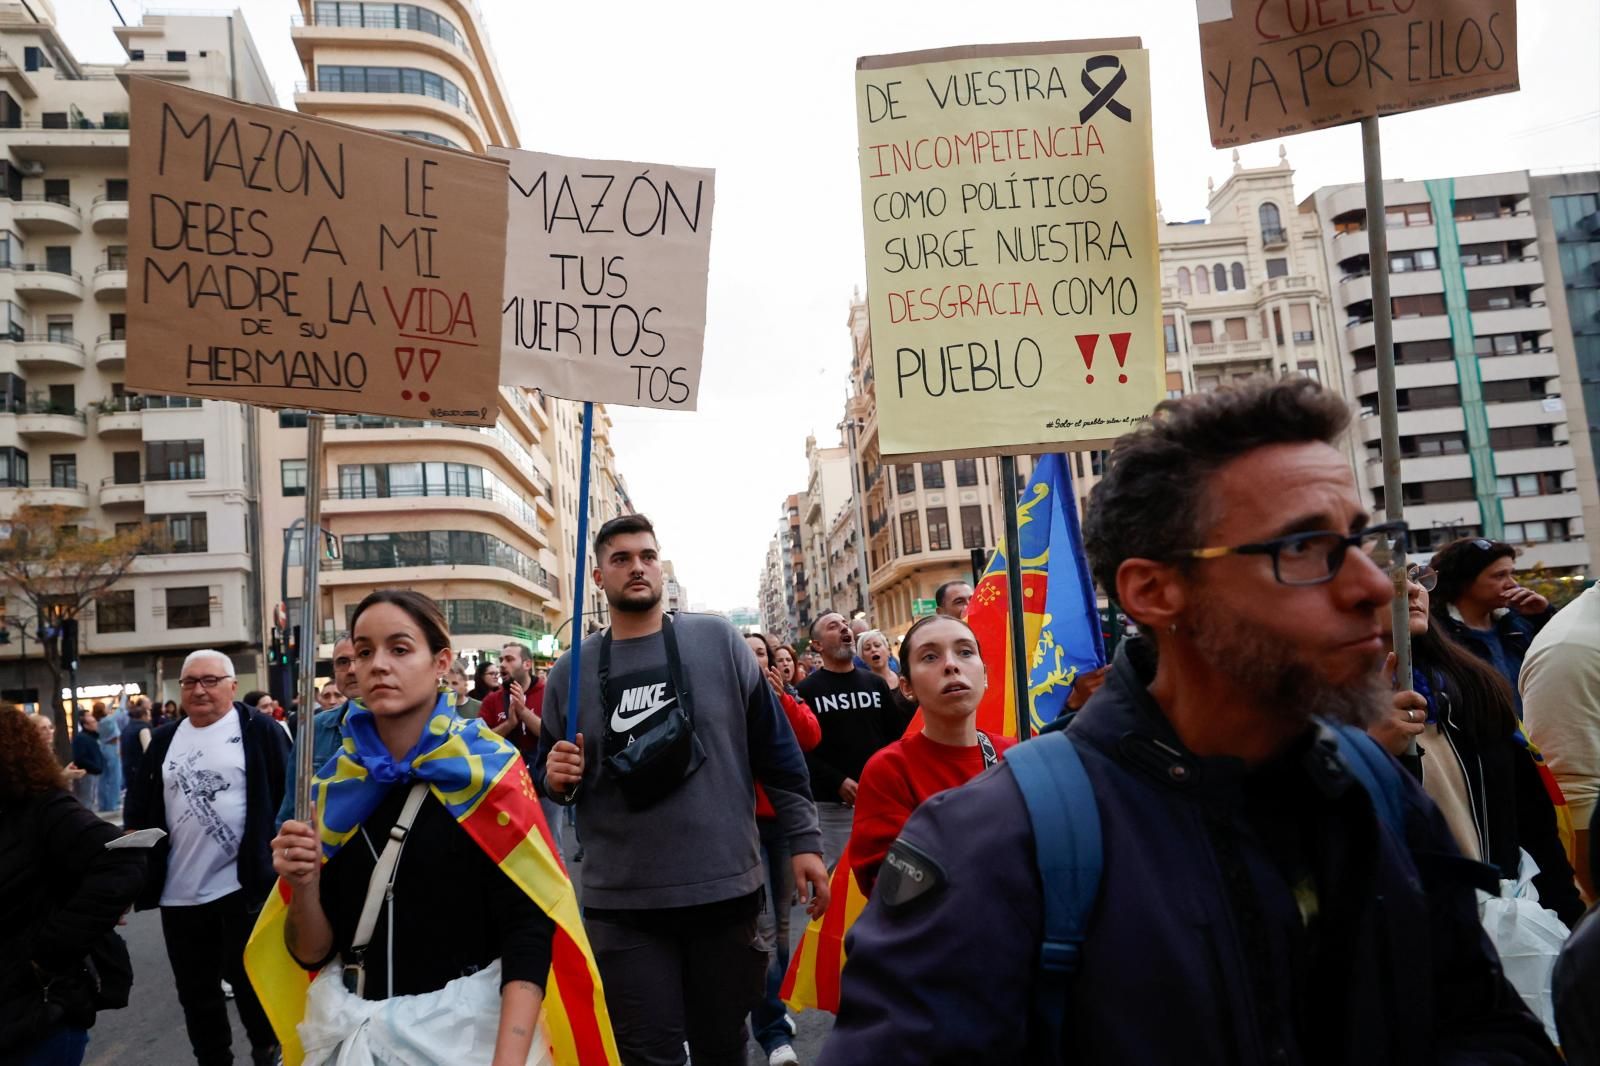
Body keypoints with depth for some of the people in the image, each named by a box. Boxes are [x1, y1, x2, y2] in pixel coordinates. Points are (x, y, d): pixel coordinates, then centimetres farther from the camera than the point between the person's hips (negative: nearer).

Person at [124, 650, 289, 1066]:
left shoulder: (260, 731, -5)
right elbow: (140, 805, 14)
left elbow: (286, 797, -6)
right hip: (179, 890, 5)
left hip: (244, 883, -5)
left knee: (246, 975, 3)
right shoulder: (165, 739, 10)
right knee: (195, 989, 14)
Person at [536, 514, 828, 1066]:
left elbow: (776, 747, 2)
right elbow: (549, 775, 14)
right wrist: (556, 778, -9)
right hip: (621, 904, 0)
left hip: (726, 889, 0)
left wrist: (803, 840, -1)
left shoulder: (718, 639, 0)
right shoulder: (571, 671, 4)